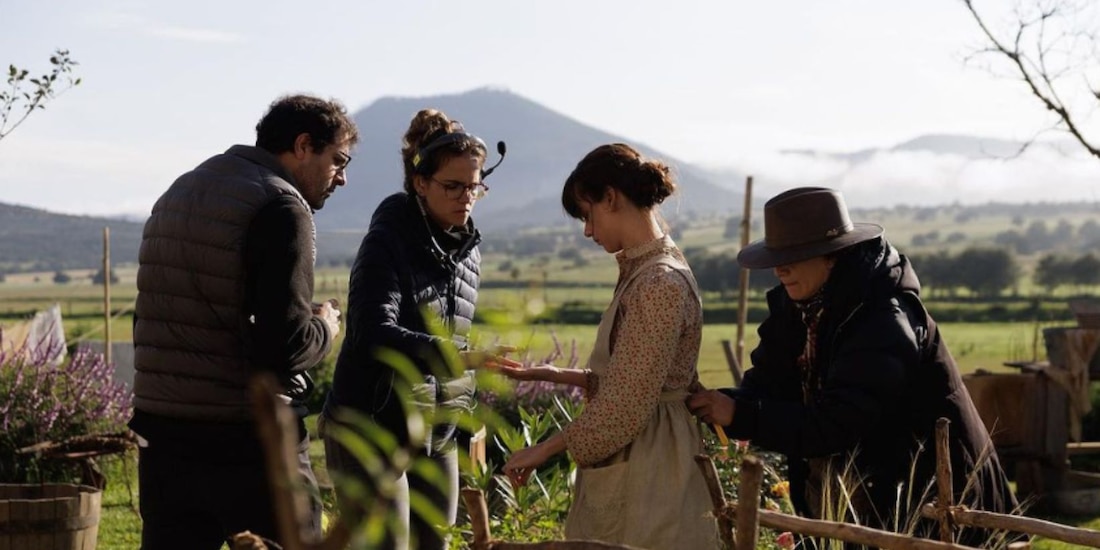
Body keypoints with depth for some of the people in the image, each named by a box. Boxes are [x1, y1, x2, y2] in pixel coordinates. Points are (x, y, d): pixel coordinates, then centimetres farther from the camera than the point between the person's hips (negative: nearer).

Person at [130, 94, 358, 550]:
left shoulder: (178, 193, 17)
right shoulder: (281, 208, -11)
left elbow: (146, 322, 19)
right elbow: (285, 345, -19)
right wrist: (325, 328, 0)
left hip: (163, 438, 7)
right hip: (249, 443, -7)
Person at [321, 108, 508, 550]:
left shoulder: (466, 249, 11)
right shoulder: (388, 240, -12)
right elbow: (373, 333, -26)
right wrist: (452, 357, -39)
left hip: (437, 435, 7)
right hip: (372, 429, -7)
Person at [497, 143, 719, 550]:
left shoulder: (658, 284, -19)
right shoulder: (644, 271, 13)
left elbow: (624, 406, -21)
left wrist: (545, 449, -13)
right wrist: (553, 375, 15)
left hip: (645, 467, -9)